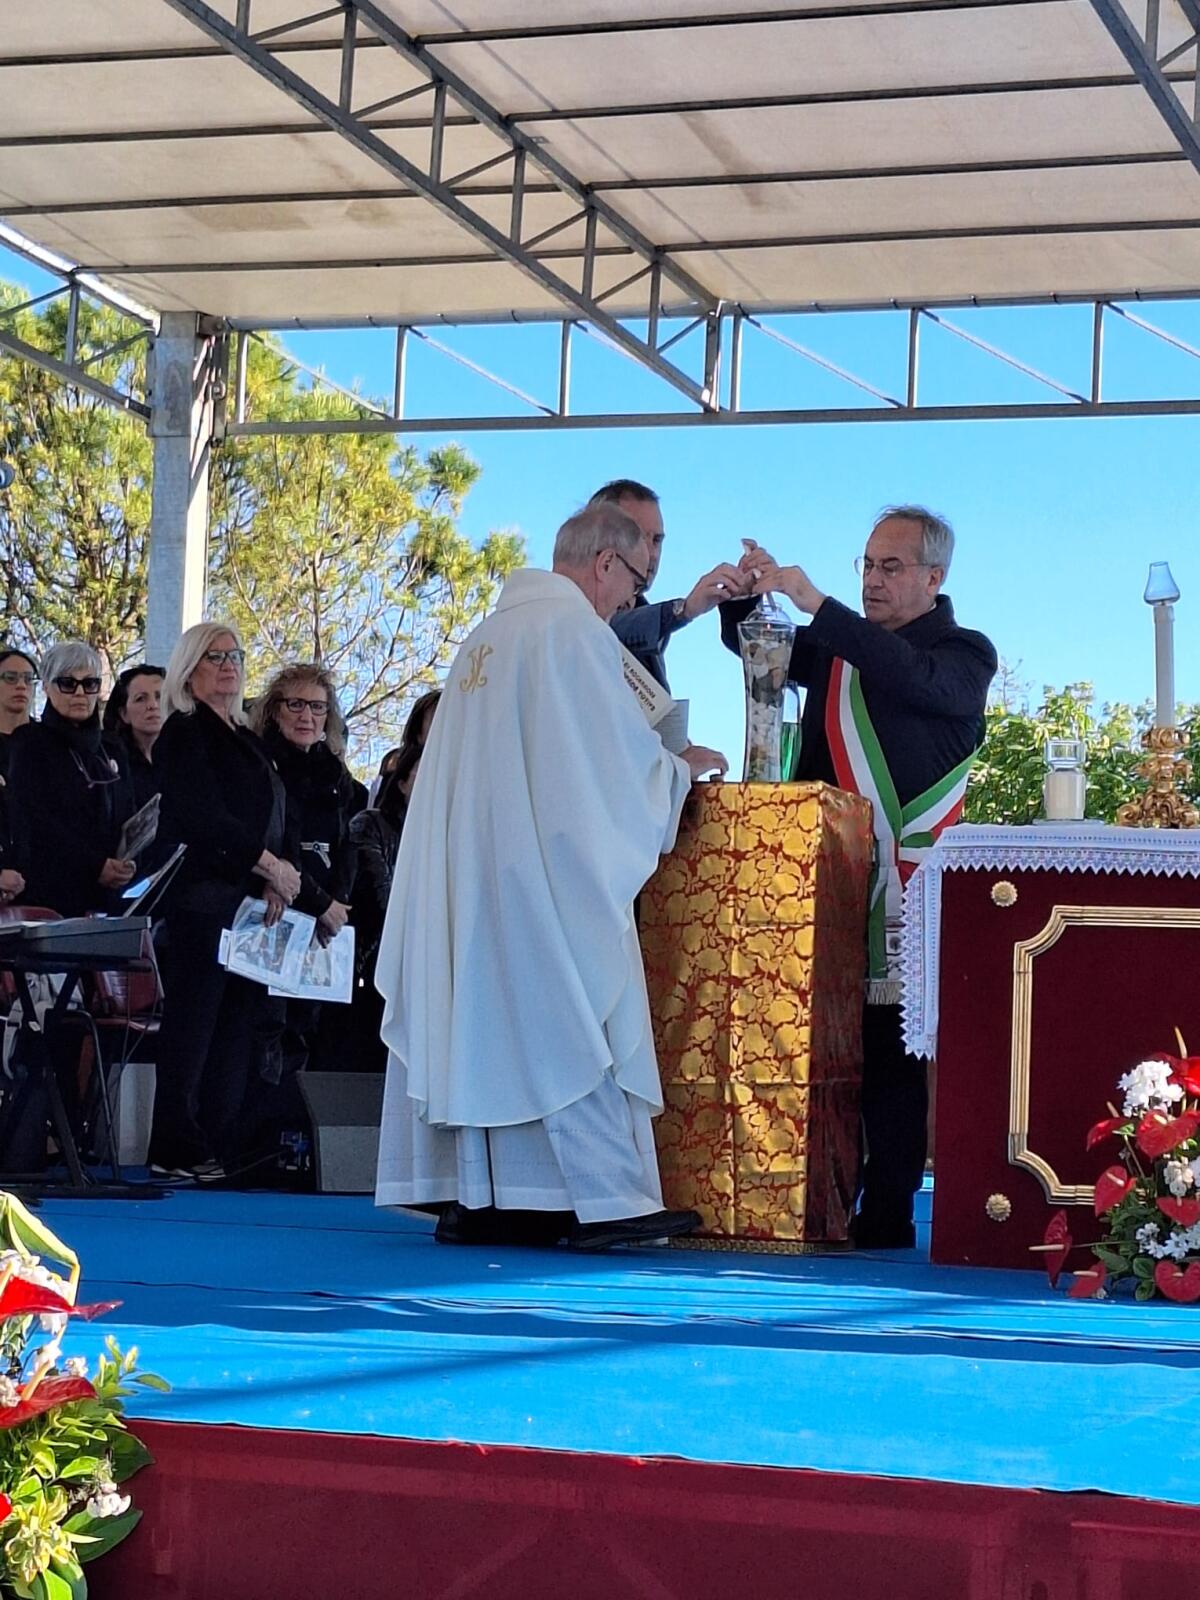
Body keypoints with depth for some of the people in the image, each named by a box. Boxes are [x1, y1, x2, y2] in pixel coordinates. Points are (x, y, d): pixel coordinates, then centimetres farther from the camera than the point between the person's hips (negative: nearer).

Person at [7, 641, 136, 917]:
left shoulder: (109, 751, 19)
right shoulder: (29, 743, 1)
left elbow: (128, 819, 19)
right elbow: (34, 820, -10)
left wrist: (127, 863, -4)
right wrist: (95, 865, -18)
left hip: (107, 894, 5)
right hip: (50, 894, -5)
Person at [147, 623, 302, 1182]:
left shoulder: (245, 740, 22)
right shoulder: (183, 732, -2)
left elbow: (274, 820, 17)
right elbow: (205, 817, -14)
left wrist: (280, 874, -2)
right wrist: (269, 865, -14)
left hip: (251, 900, 8)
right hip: (203, 899, -8)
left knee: (240, 1025, 2)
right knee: (195, 1021, -8)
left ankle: (223, 1145, 3)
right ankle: (178, 1150, -6)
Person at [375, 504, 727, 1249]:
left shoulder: (489, 634, 19)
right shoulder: (575, 628, -9)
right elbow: (621, 750, -10)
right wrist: (682, 767, 9)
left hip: (471, 865, 9)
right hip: (546, 864, -9)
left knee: (482, 1017, 6)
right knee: (570, 1020, -8)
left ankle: (474, 1199, 6)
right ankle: (605, 1198, -9)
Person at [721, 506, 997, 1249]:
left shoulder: (964, 654, 4)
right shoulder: (838, 646, 21)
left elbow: (913, 677, -16)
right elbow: (753, 648, 23)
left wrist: (814, 603, -20)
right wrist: (747, 595, 0)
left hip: (905, 875, -5)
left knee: (891, 1049, -9)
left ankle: (885, 1214, -6)